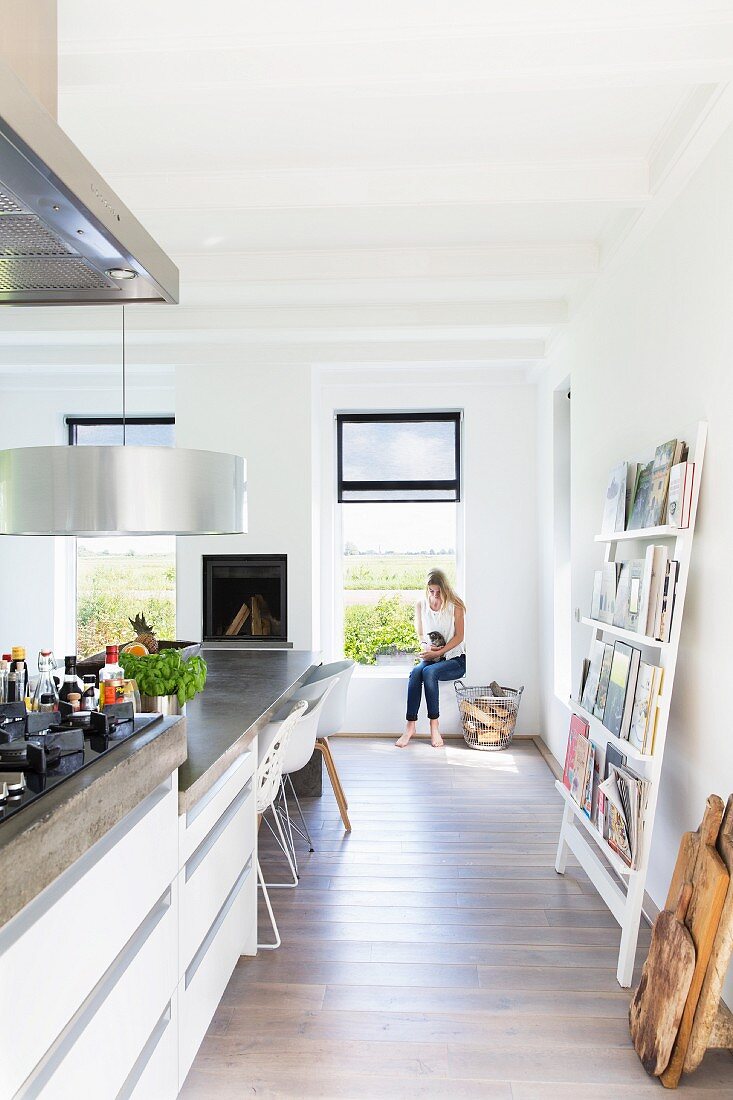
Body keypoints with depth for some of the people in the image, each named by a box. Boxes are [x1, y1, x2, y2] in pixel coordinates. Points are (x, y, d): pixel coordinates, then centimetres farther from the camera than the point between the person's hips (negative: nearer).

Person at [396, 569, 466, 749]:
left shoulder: (455, 605, -6)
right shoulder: (421, 604, 5)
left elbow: (459, 636, -7)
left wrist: (438, 652, -17)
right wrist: (426, 645, -7)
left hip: (455, 659, -3)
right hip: (431, 658, 4)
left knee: (429, 671, -34)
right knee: (415, 672, -30)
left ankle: (434, 726, -28)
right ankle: (410, 724, -29)